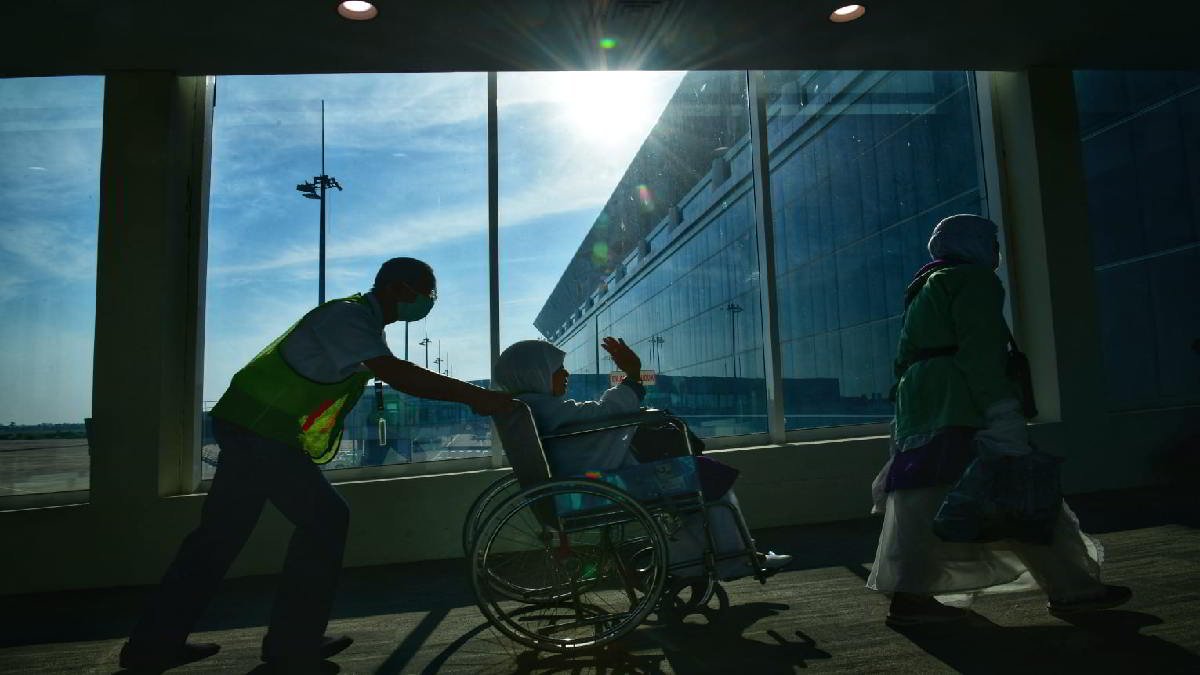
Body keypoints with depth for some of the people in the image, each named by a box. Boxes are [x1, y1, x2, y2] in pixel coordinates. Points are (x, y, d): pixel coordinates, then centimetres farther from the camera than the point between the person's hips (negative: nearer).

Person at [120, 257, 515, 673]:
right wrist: (475, 396, -31)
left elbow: (393, 376, 18)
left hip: (250, 427, 10)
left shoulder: (362, 323, 15)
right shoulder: (347, 316, -19)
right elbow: (397, 375, -32)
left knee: (220, 534, 14)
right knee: (324, 520, -4)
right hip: (260, 431, -10)